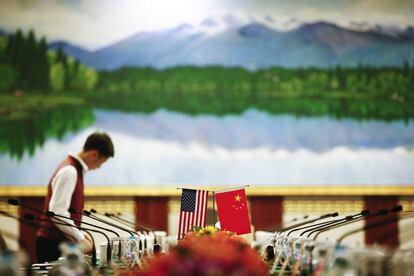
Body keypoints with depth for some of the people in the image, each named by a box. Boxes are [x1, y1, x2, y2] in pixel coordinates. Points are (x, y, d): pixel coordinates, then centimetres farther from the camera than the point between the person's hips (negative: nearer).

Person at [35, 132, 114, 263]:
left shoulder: (74, 168, 13)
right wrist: (80, 239, -17)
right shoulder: (69, 172, -17)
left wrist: (80, 233, 13)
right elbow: (57, 212, -24)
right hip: (54, 243, -9)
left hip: (61, 242, 9)